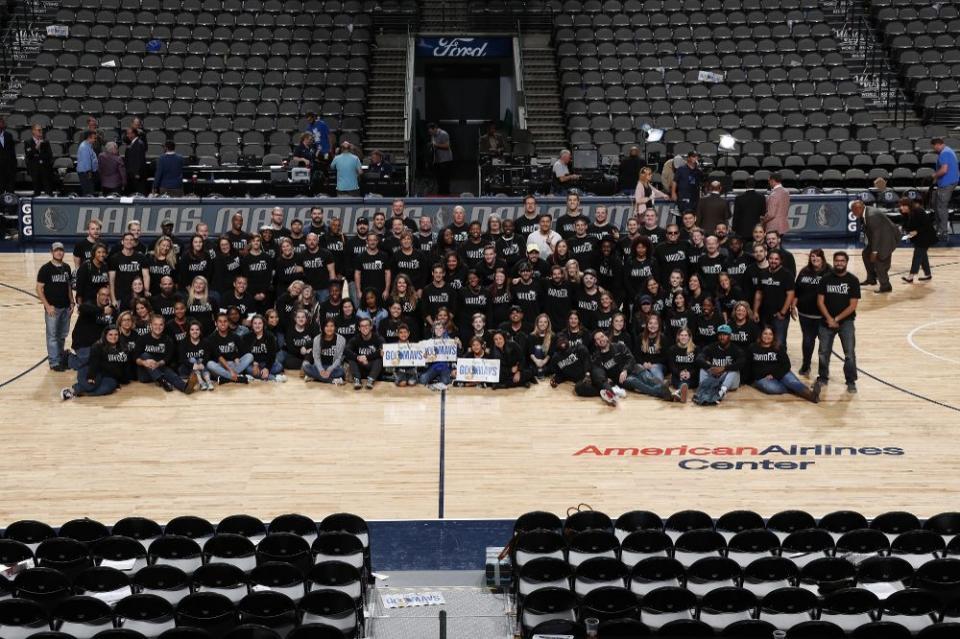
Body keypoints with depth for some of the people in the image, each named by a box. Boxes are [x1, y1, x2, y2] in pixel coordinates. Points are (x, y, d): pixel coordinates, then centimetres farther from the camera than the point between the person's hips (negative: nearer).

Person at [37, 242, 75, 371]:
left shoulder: (67, 267, 7)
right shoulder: (45, 269, -9)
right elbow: (39, 288, -9)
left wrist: (71, 303, 8)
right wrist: (47, 306, -14)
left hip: (65, 307, 5)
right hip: (52, 308, -5)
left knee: (62, 335, 13)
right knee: (52, 336, 0)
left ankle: (61, 358, 27)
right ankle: (54, 362, 6)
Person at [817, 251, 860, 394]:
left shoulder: (853, 280, -5)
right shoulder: (826, 279, 1)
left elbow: (853, 305, -9)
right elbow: (820, 301, -1)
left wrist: (837, 319, -12)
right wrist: (829, 319, -12)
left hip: (846, 321, -2)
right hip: (827, 321, 2)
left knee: (850, 353, -8)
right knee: (824, 352, 7)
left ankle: (851, 381, 3)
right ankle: (823, 378, 24)